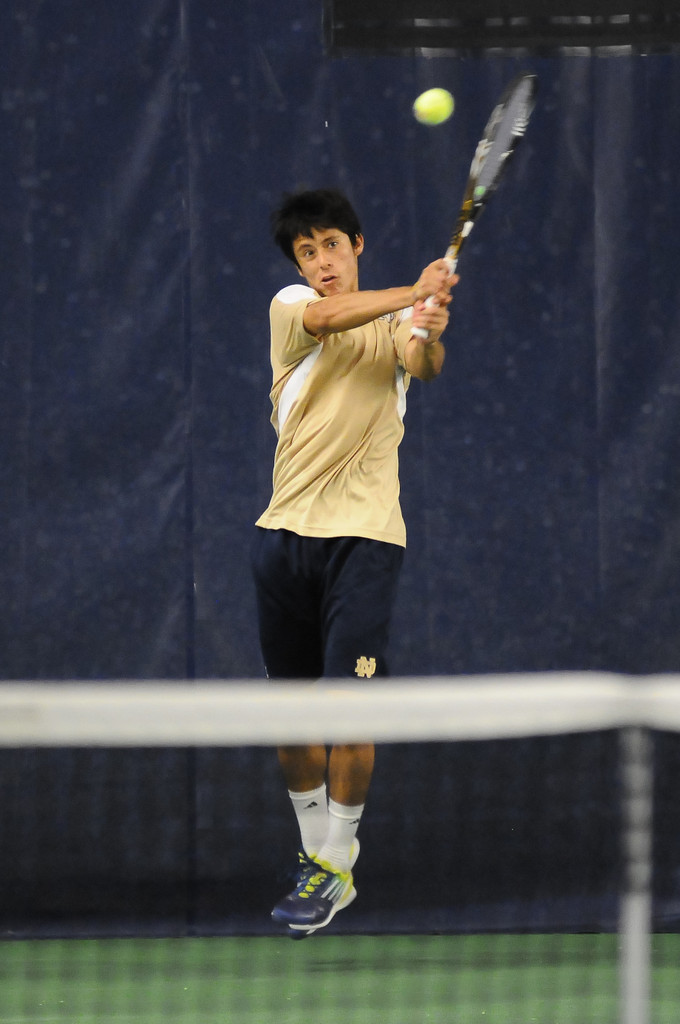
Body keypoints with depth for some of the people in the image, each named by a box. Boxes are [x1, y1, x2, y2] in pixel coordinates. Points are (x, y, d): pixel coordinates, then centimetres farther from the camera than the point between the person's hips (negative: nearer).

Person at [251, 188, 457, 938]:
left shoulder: (394, 324, 5)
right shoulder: (291, 308, 4)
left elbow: (423, 365, -18)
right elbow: (328, 316, -19)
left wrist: (430, 335, -41)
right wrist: (413, 292, -34)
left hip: (364, 536, -2)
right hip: (286, 531, 2)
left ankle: (336, 870, 0)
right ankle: (314, 846, 26)